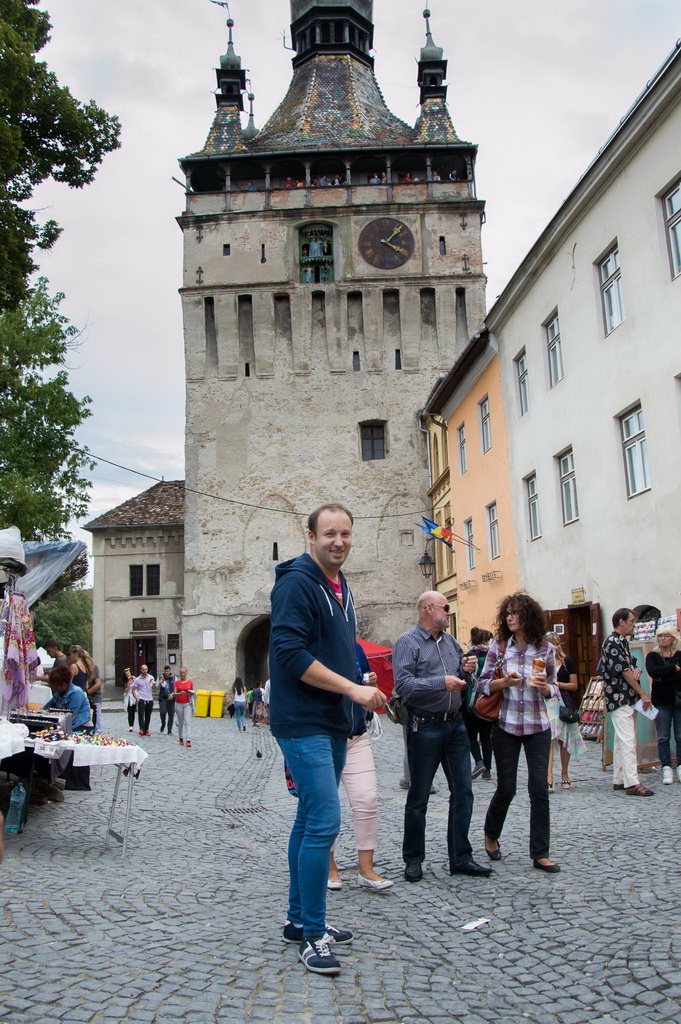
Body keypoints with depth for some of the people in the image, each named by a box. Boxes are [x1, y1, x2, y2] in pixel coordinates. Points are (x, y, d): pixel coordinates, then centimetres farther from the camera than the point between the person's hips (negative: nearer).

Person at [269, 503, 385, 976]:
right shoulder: (296, 583, -14)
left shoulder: (341, 587, 15)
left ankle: (300, 919, 28)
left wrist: (350, 713, 17)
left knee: (311, 820, 16)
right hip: (303, 723, -9)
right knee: (325, 821, -11)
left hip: (333, 724, 9)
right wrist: (353, 688, -22)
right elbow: (291, 653, -23)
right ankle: (312, 935, 1)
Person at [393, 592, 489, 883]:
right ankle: (413, 859, 18)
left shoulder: (450, 641, 15)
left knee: (463, 792, 8)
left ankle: (460, 858, 19)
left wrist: (465, 670, 0)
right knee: (418, 796, 5)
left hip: (455, 724, 7)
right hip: (425, 726, -7)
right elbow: (403, 684, -20)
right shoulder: (407, 642, -8)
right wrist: (441, 682, -25)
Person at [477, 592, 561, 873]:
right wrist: (504, 682, -17)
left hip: (537, 726, 1)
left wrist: (545, 687, -13)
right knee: (506, 788, 5)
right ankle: (491, 834, 32)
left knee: (539, 789, -2)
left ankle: (540, 854, 9)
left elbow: (553, 687, 9)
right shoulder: (498, 647, -1)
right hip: (506, 725, -1)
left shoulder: (545, 649, 1)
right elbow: (483, 684, 1)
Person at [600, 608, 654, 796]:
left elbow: (630, 666, 23)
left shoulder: (623, 642, 16)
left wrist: (636, 670, -2)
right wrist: (642, 694, -12)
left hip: (627, 699, 10)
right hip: (619, 698, -10)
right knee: (628, 740, -11)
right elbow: (624, 671, -16)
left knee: (621, 739, 11)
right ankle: (632, 783, -11)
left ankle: (619, 780, 16)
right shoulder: (612, 643, -14)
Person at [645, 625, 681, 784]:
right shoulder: (652, 656, 5)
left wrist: (663, 678, -14)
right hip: (661, 701, 0)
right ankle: (666, 769, 6)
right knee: (663, 737, 1)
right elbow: (652, 671, -16)